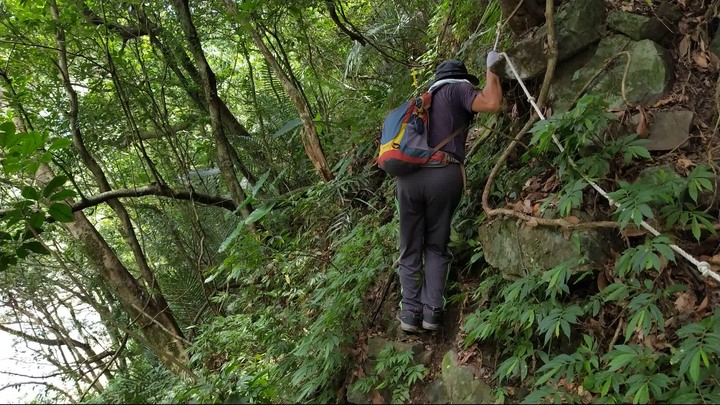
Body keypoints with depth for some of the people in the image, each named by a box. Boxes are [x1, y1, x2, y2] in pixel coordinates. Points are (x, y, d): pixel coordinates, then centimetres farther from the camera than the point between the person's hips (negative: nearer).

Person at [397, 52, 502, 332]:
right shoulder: (457, 89, 10)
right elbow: (491, 104, -7)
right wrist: (491, 69, 9)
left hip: (409, 174, 4)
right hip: (443, 175, -4)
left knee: (410, 248, 11)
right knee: (437, 246, 9)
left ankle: (410, 312, 6)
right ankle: (431, 310, 2)